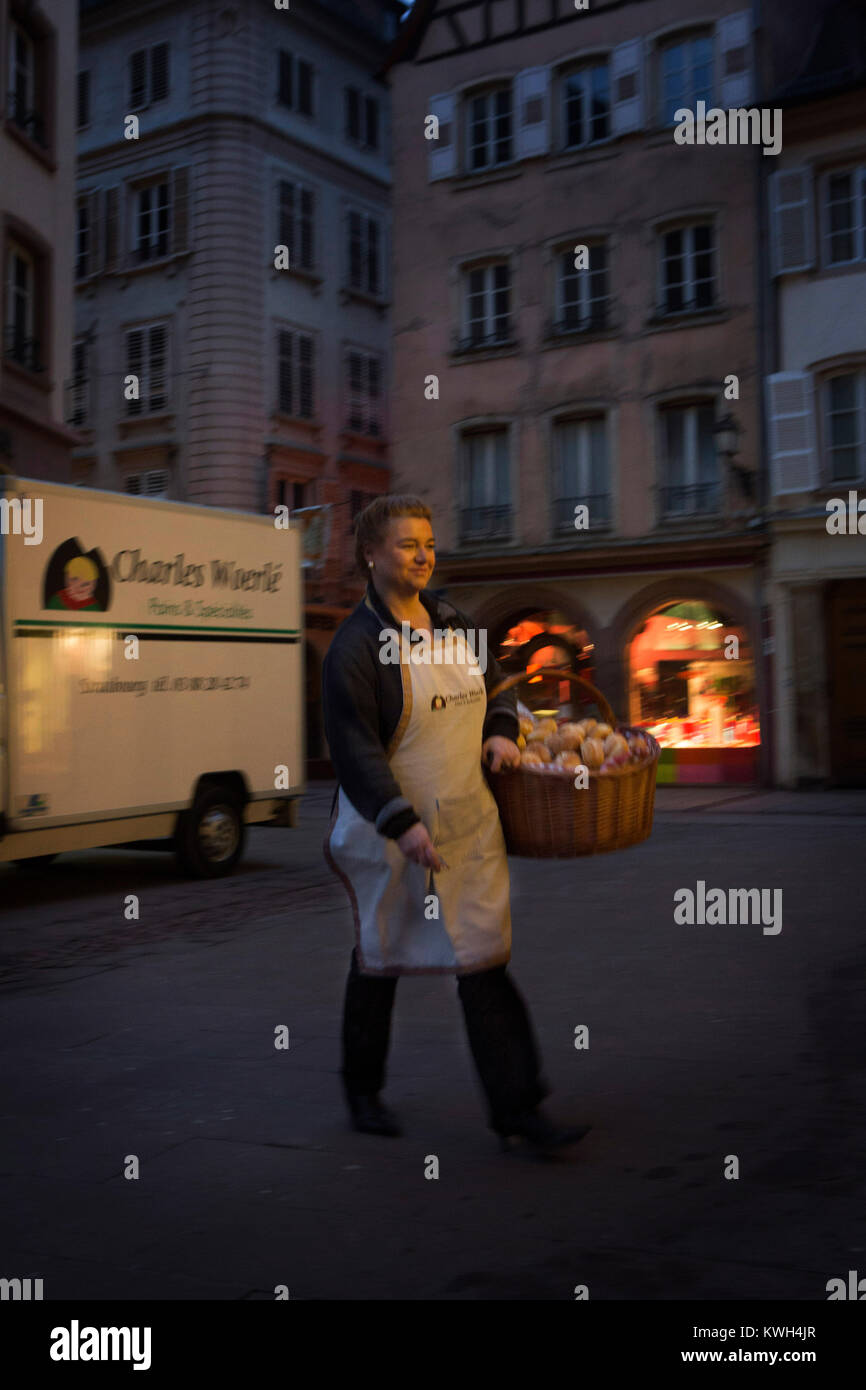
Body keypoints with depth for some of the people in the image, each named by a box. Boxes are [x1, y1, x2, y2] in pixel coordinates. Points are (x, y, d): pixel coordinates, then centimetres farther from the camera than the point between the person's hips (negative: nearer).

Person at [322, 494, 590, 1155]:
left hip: (470, 826, 5)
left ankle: (516, 1107, 7)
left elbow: (495, 686, 24)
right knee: (381, 959, 12)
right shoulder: (355, 645, -12)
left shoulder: (453, 623, 8)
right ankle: (362, 1090, 33)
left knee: (484, 961, 2)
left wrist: (499, 731, 2)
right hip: (390, 833, -5)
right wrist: (401, 823, -26)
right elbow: (353, 747, -18)